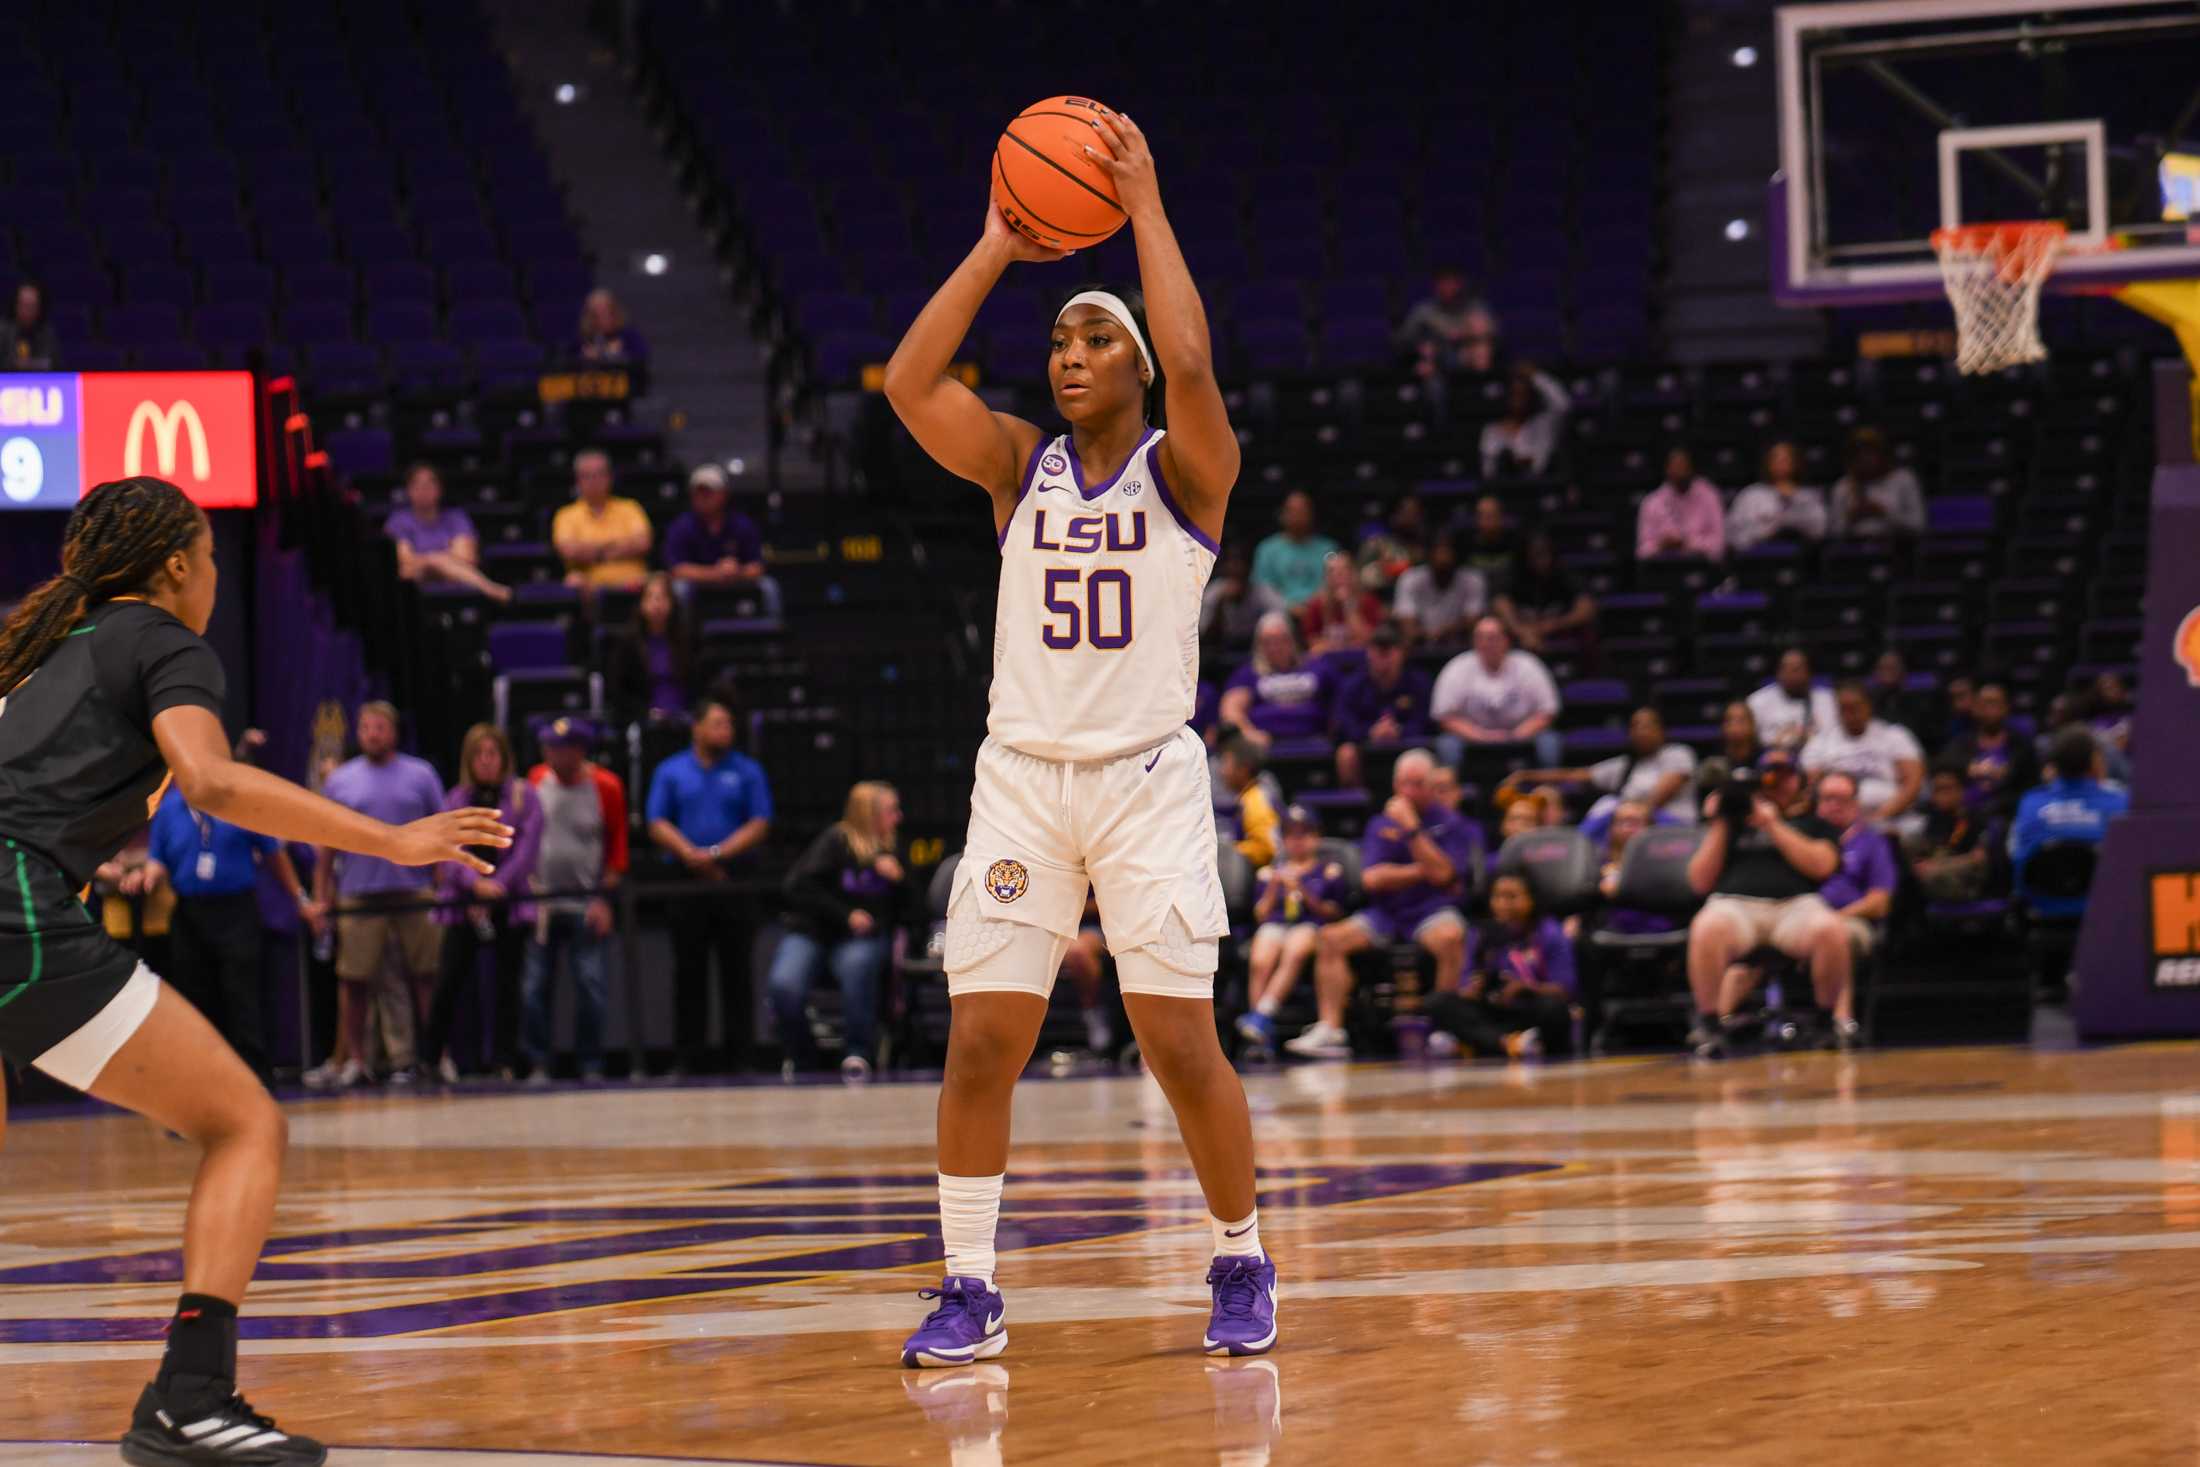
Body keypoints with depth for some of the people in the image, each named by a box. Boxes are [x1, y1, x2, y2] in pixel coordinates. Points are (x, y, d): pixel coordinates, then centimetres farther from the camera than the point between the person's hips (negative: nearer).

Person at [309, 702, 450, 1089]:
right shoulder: (340, 781, 10)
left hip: (414, 893, -1)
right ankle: (354, 1060, 5)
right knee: (354, 980, 0)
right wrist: (319, 897, 5)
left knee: (424, 977, 1)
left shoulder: (420, 776, 8)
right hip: (358, 895, 1)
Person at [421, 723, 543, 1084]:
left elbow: (528, 848, -2)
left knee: (507, 983, 1)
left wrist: (499, 884, -14)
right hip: (464, 904, 0)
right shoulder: (455, 800, 9)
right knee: (452, 978, -7)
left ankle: (504, 1061, 7)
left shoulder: (523, 796, 5)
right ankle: (433, 1053, 4)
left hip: (510, 903, 0)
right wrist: (476, 883, -17)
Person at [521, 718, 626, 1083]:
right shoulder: (535, 780, 4)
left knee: (591, 987, -6)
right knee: (533, 986, -3)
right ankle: (537, 1066, 3)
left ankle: (591, 1067, 1)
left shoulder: (605, 787, -3)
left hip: (588, 904, -2)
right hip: (541, 900, 2)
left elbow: (618, 847, 1)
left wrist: (604, 898, -6)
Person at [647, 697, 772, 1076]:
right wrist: (692, 855, -12)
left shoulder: (747, 772, 6)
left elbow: (759, 825, -1)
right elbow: (658, 825, 2)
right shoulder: (671, 771, 9)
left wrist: (717, 853, -12)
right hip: (686, 883, 1)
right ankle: (692, 1057, 6)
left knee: (736, 970, -2)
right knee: (689, 972, 2)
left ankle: (740, 1055, 1)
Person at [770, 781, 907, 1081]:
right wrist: (846, 916, -12)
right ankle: (801, 1059, -6)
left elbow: (902, 911, 13)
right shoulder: (836, 840, -3)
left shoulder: (889, 852, 11)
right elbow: (799, 888, -9)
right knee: (784, 984, -30)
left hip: (861, 939, 2)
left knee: (856, 964, -36)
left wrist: (898, 879, -7)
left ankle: (857, 1054, -26)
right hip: (811, 932, -2)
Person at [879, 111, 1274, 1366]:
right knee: (981, 1045, -6)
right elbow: (912, 383, -5)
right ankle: (971, 1289, 4)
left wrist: (1144, 204, -13)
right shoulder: (1020, 466, 9)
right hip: (1021, 777, 3)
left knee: (1183, 1047, -5)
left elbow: (1190, 362, -20)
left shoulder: (1184, 468, 0)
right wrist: (999, 246, -4)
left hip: (1148, 777, -3)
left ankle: (1243, 1266, 14)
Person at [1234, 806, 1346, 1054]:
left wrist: (1304, 893, -3)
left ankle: (1262, 1015, -49)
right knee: (1259, 961, -34)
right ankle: (1263, 1035, -40)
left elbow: (1335, 912, 8)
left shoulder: (1329, 871, 20)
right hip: (1274, 925, 2)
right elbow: (1260, 914, 17)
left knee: (1294, 954, -39)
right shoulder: (1268, 872, 27)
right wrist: (1273, 889, 1)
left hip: (1310, 925, -2)